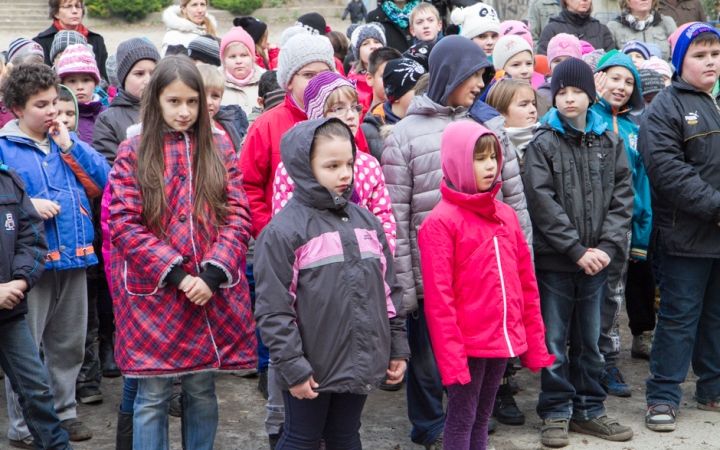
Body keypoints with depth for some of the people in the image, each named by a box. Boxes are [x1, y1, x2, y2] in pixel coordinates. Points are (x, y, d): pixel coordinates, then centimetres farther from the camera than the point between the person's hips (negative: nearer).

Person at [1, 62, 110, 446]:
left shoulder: (66, 139, 11)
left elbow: (104, 179, 1)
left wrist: (69, 146, -7)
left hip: (72, 255, 5)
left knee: (68, 343, 16)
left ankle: (64, 411, 29)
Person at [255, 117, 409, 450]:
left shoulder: (365, 221, 7)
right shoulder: (284, 230, -13)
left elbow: (389, 289, 12)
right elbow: (273, 310, -14)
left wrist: (398, 348, 11)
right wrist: (293, 368, -15)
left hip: (361, 365, 5)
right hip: (311, 371, -5)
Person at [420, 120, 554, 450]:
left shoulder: (505, 215, 9)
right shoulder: (441, 222, -11)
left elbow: (526, 283, 12)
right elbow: (438, 297, -14)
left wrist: (535, 342, 10)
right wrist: (451, 357, -17)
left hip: (503, 341, 6)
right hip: (467, 344, -6)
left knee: (482, 416, 16)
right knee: (461, 419, 4)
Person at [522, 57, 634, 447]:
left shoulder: (609, 142, 7)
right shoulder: (543, 144, -4)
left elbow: (623, 196, 4)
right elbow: (542, 203, -11)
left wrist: (607, 246, -8)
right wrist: (577, 250, -13)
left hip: (596, 260, 3)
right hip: (554, 259, -3)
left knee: (589, 340, 13)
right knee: (554, 341, 4)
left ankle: (588, 409, 24)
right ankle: (556, 413, 16)